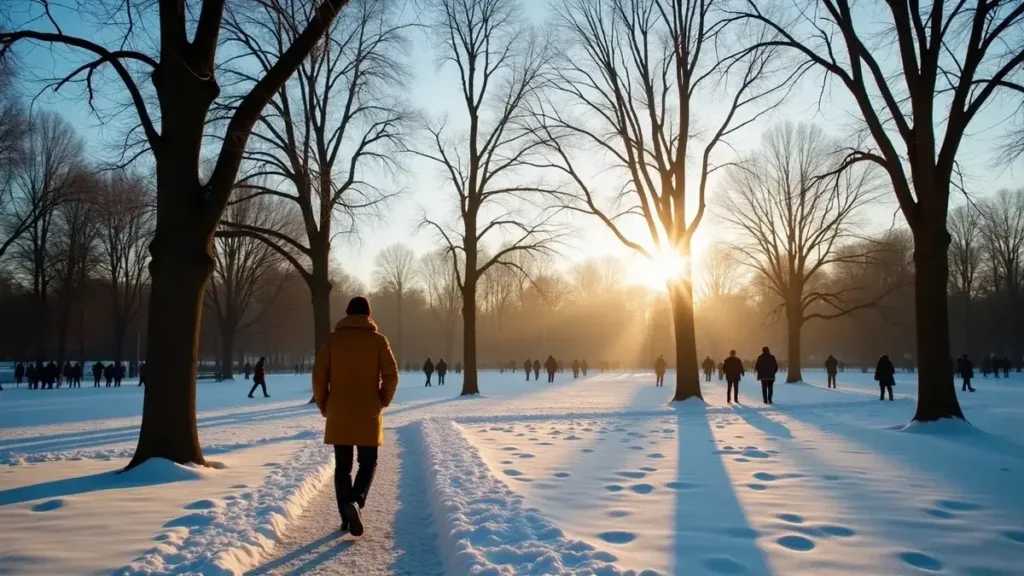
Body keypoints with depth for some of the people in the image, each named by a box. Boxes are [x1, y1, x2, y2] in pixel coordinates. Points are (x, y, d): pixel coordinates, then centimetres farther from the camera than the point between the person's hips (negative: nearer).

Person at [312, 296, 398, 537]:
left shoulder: (333, 339, 0)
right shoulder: (378, 340, -2)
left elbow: (319, 375, -3)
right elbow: (391, 375, -7)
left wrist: (323, 406, 9)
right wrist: (382, 402, 8)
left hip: (338, 414, 1)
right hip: (368, 414, -1)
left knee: (342, 465, 11)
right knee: (368, 462, 10)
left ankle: (346, 516, 11)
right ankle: (355, 502, -14)